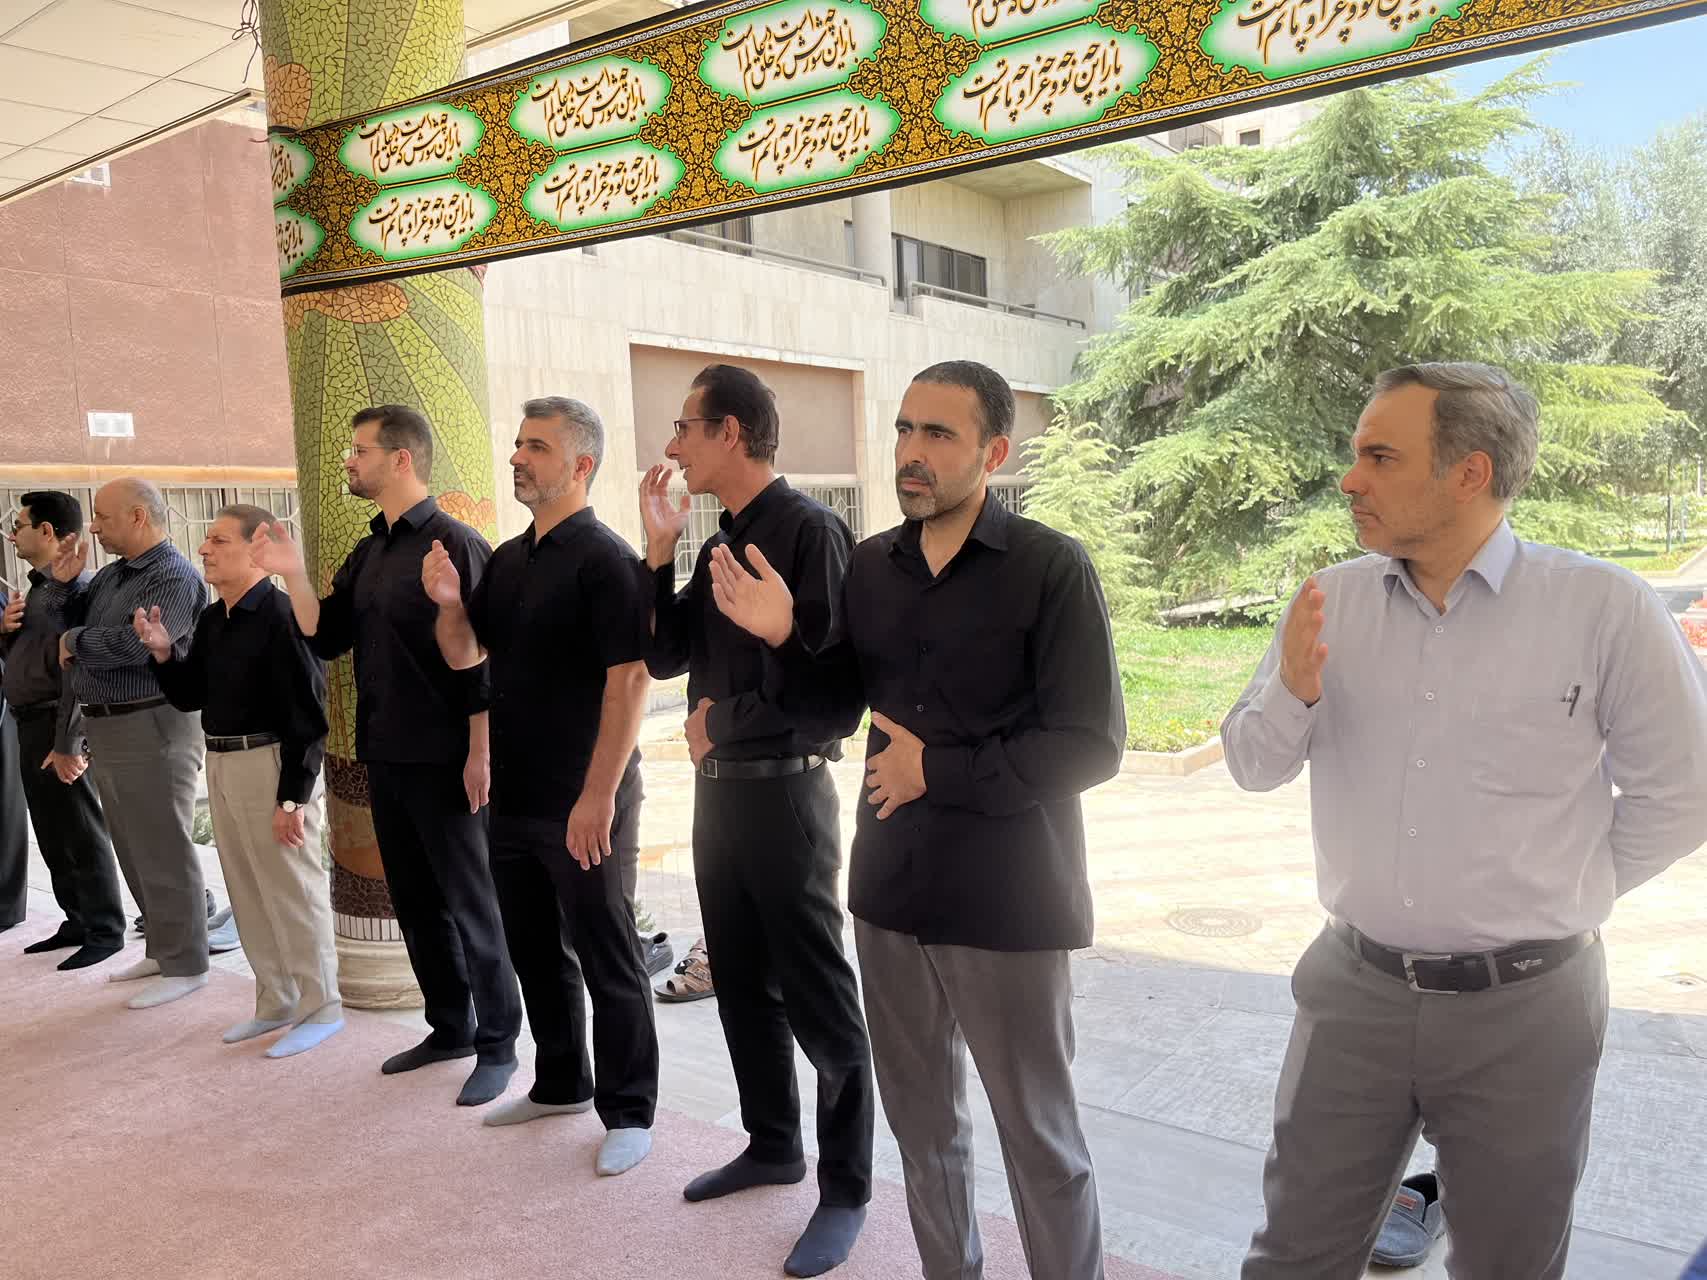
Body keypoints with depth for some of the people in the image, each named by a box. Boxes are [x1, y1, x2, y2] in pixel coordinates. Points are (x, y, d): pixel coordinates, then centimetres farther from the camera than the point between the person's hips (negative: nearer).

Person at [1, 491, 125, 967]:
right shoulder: (39, 586, 15)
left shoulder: (76, 585, -15)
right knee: (52, 836, 14)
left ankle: (105, 933, 7)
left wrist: (66, 745, -24)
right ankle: (77, 923, 24)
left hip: (59, 729, -9)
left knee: (82, 835, -2)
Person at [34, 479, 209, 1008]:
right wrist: (63, 582, 3)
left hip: (151, 730, -9)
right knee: (133, 851, 17)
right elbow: (75, 619, 19)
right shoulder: (112, 574, 14)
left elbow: (135, 645, -25)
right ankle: (161, 948, 30)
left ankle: (185, 966, 8)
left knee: (162, 851, -2)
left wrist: (73, 643, -9)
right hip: (107, 728, 9)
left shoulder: (174, 577, -14)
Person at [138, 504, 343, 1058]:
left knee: (292, 892, 1)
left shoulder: (281, 615, -17)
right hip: (222, 764, 9)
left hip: (271, 764, -9)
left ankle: (321, 1008, 14)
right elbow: (189, 696, 18)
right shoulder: (211, 620, 9)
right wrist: (161, 653, 0)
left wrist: (291, 798, -19)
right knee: (248, 893, 17)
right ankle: (276, 1001, 31)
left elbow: (306, 717, -19)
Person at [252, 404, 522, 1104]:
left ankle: (497, 1045, 14)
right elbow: (325, 638, 11)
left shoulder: (454, 543, -12)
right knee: (415, 902, 16)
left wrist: (479, 753, -18)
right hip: (385, 756, 8)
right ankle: (450, 1026, 30)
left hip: (443, 760, -8)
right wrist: (293, 574, -2)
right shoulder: (369, 552, 12)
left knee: (470, 905, 2)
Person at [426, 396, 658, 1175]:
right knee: (533, 949, 19)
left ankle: (629, 1111, 18)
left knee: (605, 960, 4)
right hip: (514, 797, 8)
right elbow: (464, 656, 16)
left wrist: (599, 795, -24)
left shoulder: (603, 558, -13)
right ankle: (562, 1083, 36)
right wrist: (449, 604, -5)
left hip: (583, 804, -8)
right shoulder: (507, 560, 11)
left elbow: (628, 681, -19)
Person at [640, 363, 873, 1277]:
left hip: (784, 792, -8)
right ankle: (772, 1144, 36)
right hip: (718, 788, 8)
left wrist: (725, 722, -11)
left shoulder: (806, 529, -14)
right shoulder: (719, 542, 11)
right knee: (743, 986, 18)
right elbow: (663, 655, 11)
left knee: (818, 1001, 3)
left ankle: (844, 1188, 19)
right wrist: (659, 550, 1)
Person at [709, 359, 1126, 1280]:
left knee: (1040, 1139, 8)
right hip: (891, 892, 6)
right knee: (921, 1123, 20)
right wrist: (784, 640, -4)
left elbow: (1092, 745, -14)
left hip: (1006, 903, -5)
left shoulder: (1050, 568, -11)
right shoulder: (868, 567, 5)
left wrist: (935, 771, -15)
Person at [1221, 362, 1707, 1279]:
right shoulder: (1330, 602, -2)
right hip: (1355, 989, 2)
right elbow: (1253, 768, 3)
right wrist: (1292, 693, -17)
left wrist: (1556, 900, 2)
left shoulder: (1604, 607, -12)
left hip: (1524, 1005, -2)